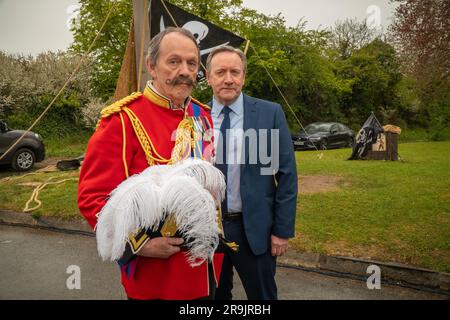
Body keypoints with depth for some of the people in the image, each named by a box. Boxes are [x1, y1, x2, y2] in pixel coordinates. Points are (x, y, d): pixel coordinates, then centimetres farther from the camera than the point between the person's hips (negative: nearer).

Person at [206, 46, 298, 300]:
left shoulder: (270, 113, -7)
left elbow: (287, 175, -6)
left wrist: (283, 229, -7)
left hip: (254, 228, -2)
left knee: (262, 295, 17)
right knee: (214, 294, 21)